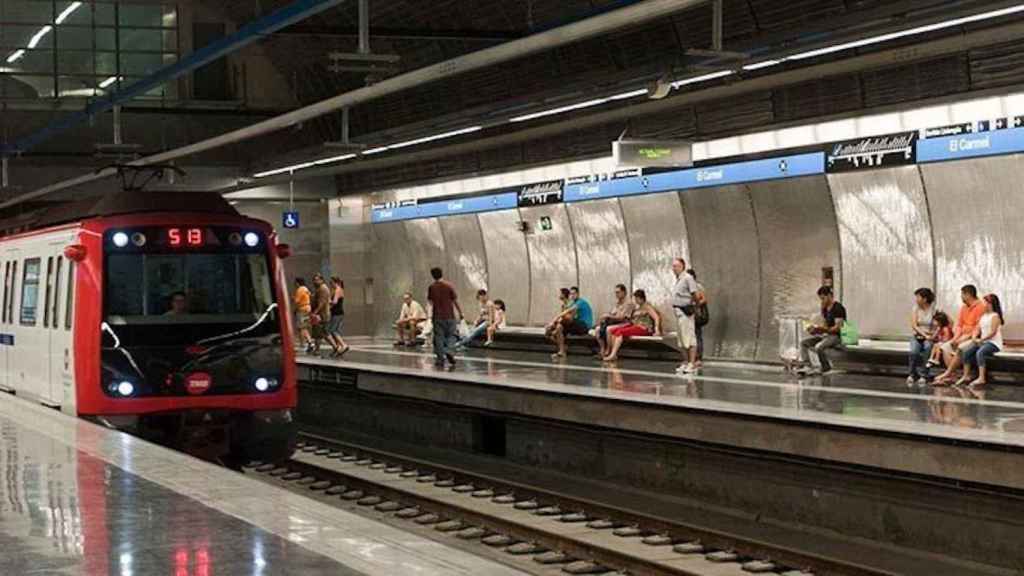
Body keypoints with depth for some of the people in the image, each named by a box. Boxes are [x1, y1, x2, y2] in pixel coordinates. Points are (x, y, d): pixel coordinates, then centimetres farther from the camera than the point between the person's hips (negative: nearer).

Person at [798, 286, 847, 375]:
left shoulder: (838, 308, -14)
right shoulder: (825, 308, 13)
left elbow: (837, 328, -20)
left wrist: (823, 329, -29)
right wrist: (815, 329, -1)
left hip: (836, 336, -9)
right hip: (825, 335, 9)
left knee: (818, 347, -34)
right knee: (803, 343, -3)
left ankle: (825, 367, -13)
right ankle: (807, 366, -11)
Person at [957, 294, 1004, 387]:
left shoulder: (995, 316, -9)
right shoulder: (983, 316, 17)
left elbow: (993, 332, -17)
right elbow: (978, 329, 14)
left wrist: (981, 340, -19)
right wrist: (974, 338, -6)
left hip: (994, 343, -8)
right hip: (983, 342, 8)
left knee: (980, 352, -34)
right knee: (966, 351, -11)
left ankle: (982, 378, -37)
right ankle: (966, 376, -6)